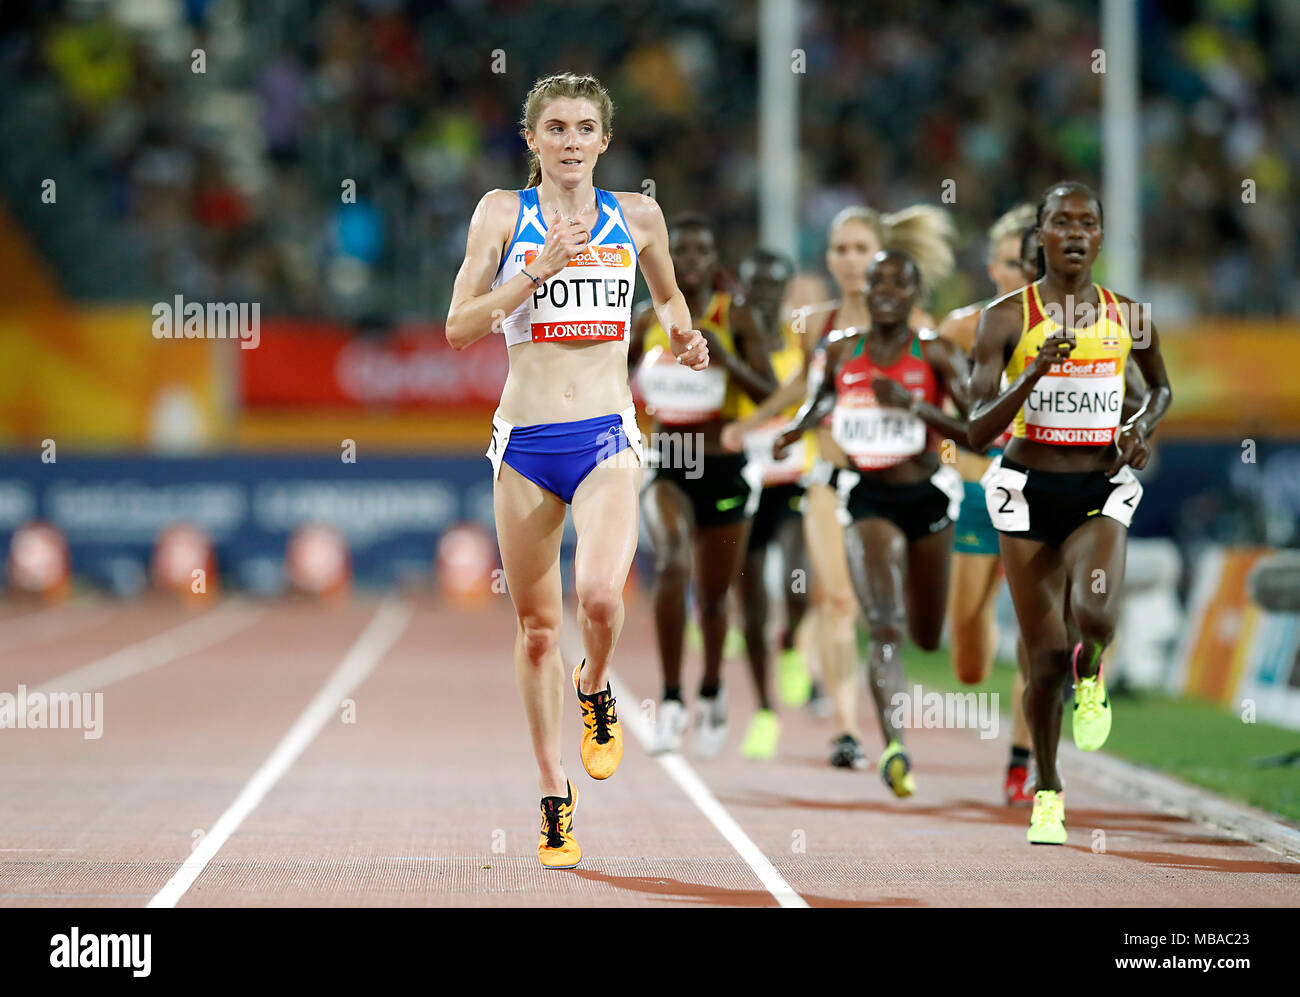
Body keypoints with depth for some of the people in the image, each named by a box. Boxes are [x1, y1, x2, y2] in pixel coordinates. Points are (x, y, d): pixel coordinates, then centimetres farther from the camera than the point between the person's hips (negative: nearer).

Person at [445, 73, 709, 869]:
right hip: (525, 443, 0)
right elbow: (460, 327, -4)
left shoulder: (636, 216, 8)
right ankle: (556, 796, 21)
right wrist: (538, 272, -14)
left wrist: (685, 335, 7)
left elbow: (667, 292, 27)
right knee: (538, 627, 7)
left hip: (606, 440, 0)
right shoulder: (505, 212, 3)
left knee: (600, 594, -25)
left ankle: (596, 692, 10)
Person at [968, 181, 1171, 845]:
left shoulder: (1129, 318, 2)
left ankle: (1091, 674, 10)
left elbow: (1161, 386, 24)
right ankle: (1047, 792, 24)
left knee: (1095, 614, -28)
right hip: (1027, 490, -1)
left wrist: (1144, 426, 2)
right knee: (1046, 657, 1)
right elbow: (978, 432, -11)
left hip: (1100, 491, 1)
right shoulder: (1006, 317, -6)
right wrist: (1033, 376, -25)